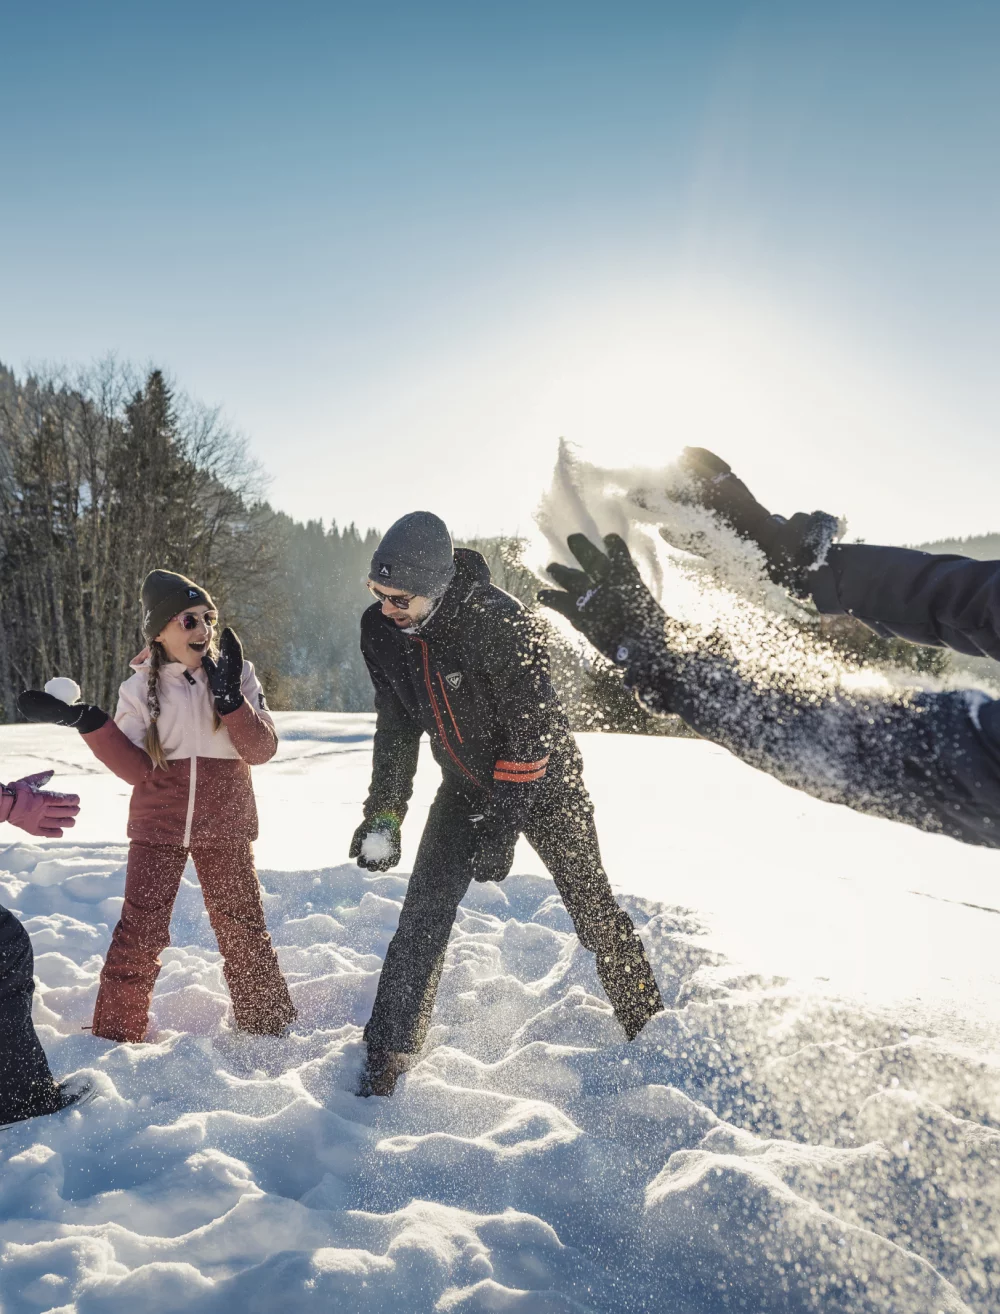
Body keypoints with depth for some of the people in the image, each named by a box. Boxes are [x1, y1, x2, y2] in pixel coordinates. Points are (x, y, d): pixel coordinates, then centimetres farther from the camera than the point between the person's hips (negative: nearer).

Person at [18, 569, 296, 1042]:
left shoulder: (237, 674, -2)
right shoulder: (140, 688, 0)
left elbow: (261, 750, -10)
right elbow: (137, 769, -7)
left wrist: (229, 695, -23)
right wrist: (87, 722, -18)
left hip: (224, 826, 0)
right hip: (158, 827, 1)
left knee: (242, 927, 6)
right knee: (139, 931, -1)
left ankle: (271, 1028, 23)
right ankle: (115, 1034, 17)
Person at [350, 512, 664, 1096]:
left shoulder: (500, 620, -32)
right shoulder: (381, 630, -13)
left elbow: (531, 730, -28)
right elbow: (397, 727, -1)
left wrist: (501, 824, -29)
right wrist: (384, 814, -5)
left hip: (542, 782, -4)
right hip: (466, 783, 4)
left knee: (594, 907, 8)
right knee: (424, 914, -3)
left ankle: (651, 1030, 30)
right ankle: (386, 1056, 10)